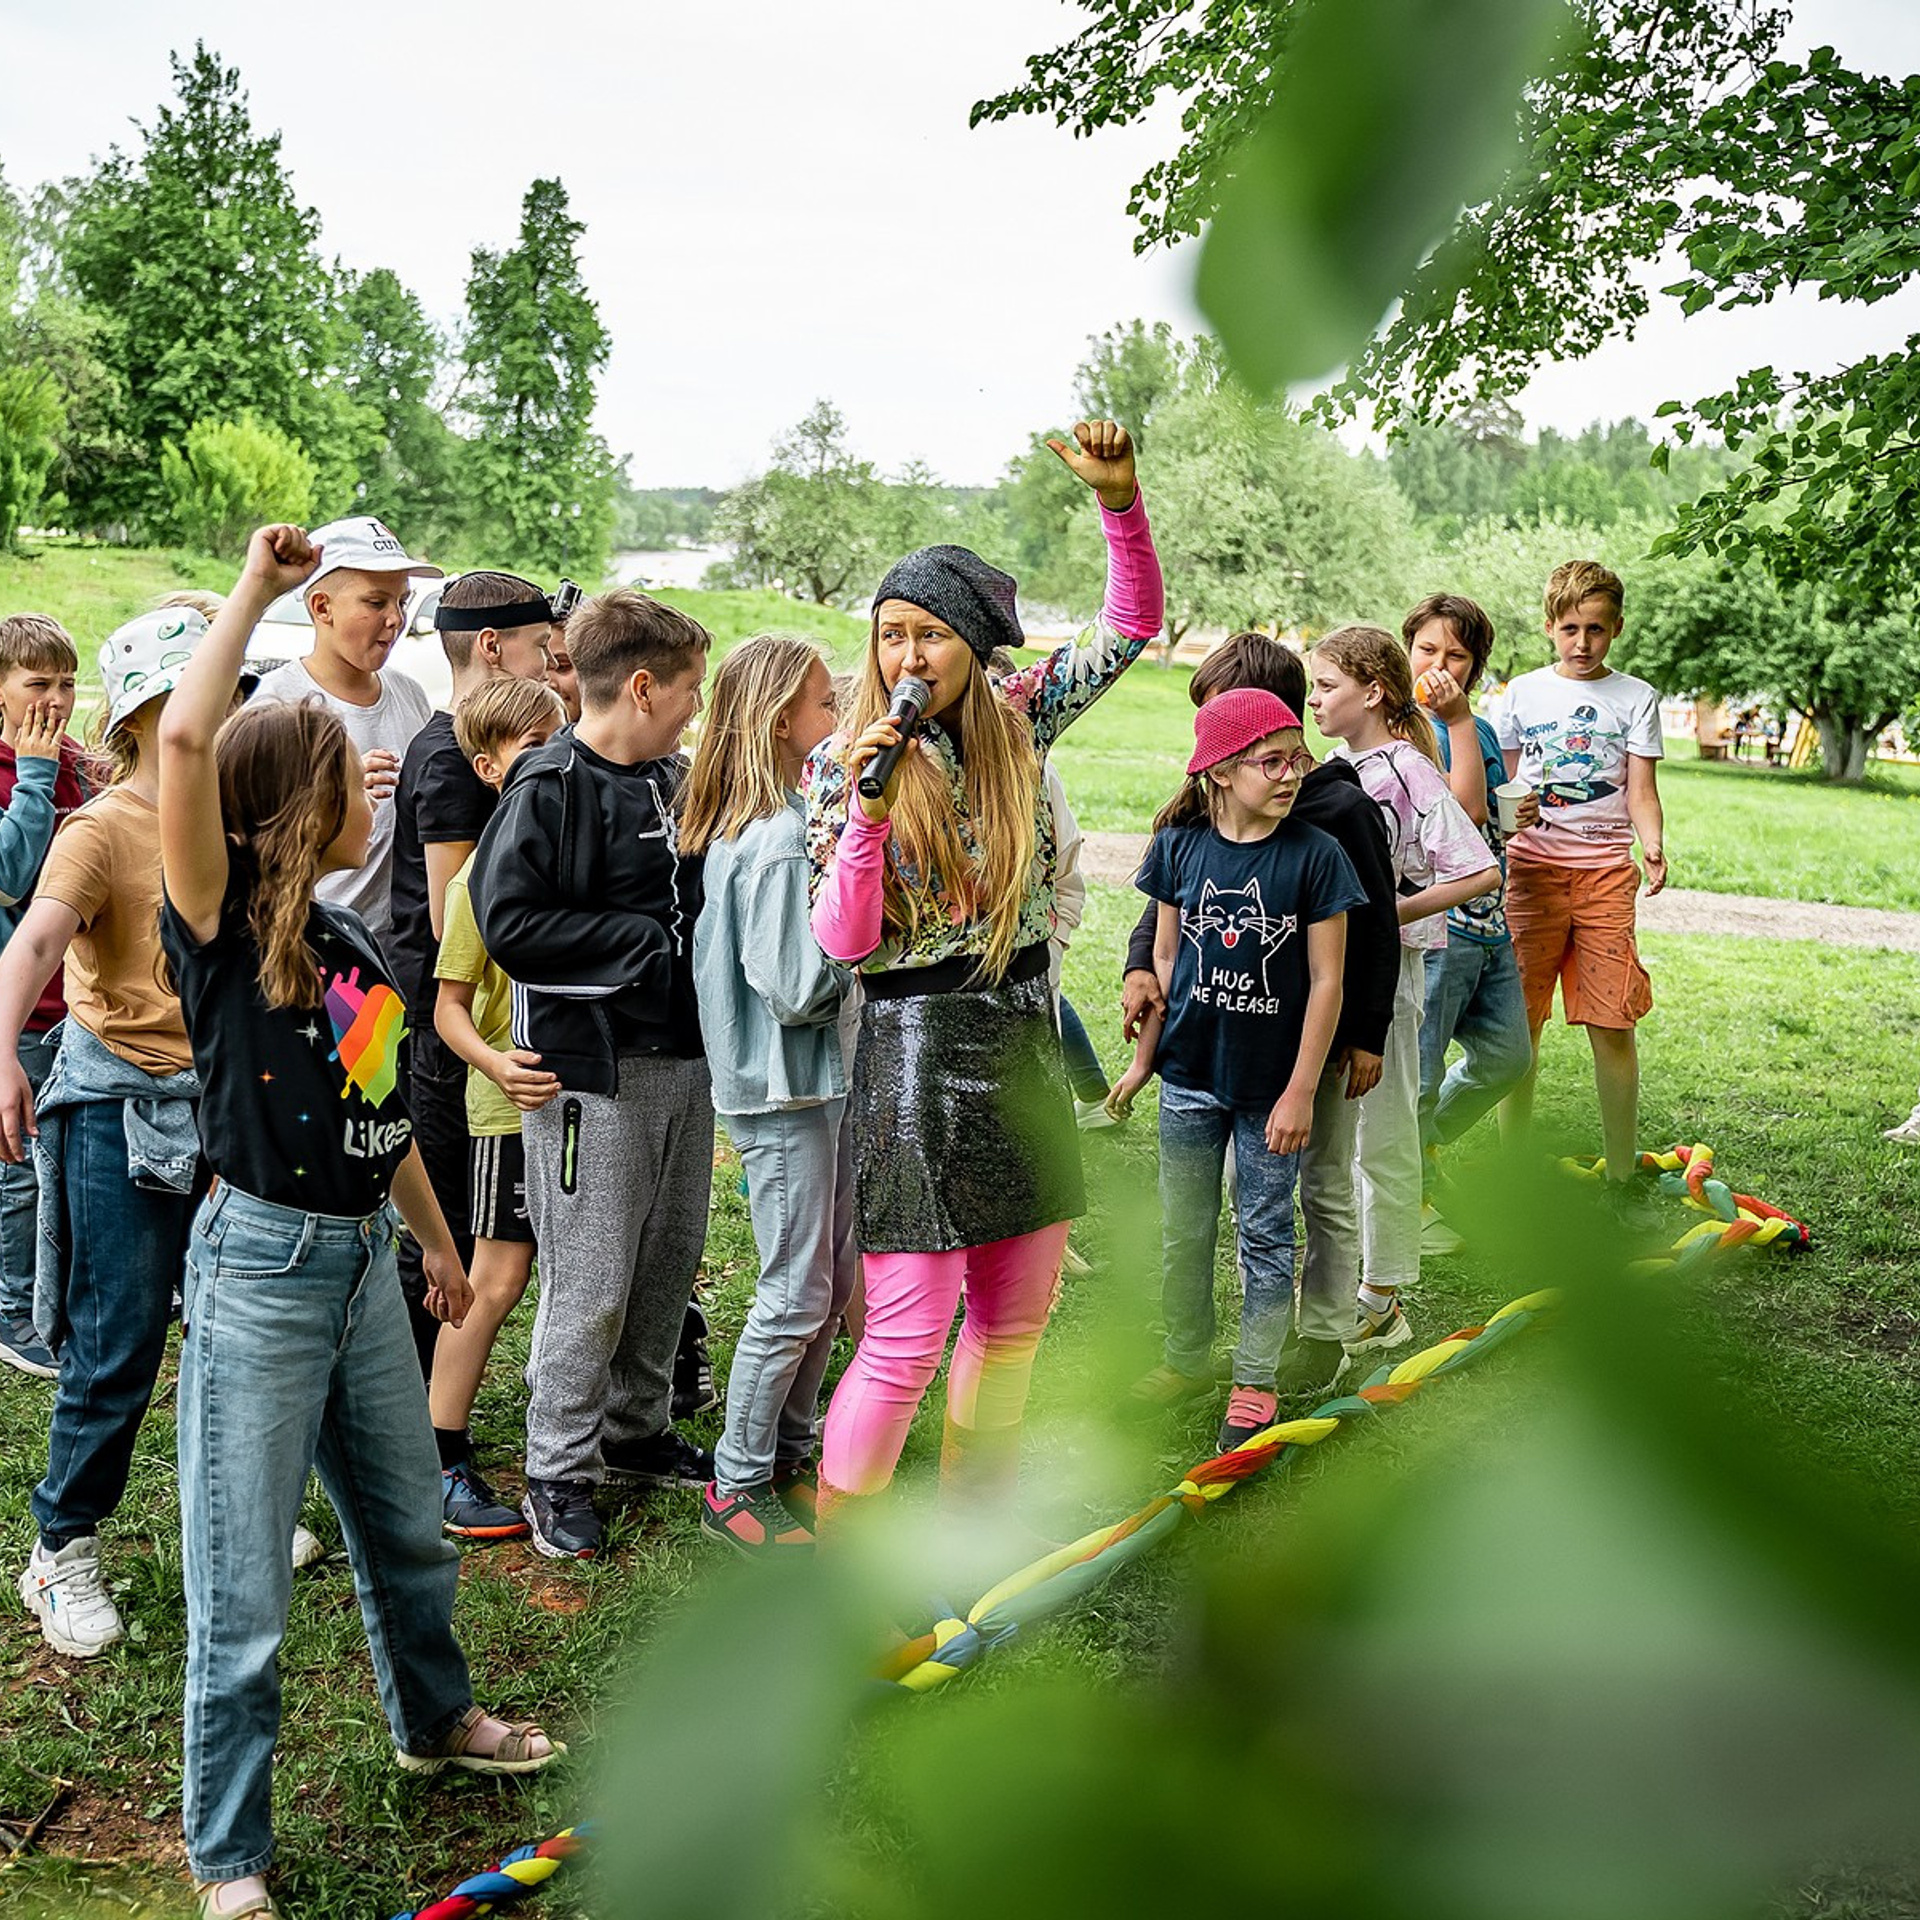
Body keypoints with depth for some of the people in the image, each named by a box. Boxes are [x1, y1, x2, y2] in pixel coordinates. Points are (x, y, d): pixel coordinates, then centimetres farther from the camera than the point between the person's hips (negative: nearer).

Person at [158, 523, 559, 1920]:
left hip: (364, 1265, 7)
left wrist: (440, 1243, 26)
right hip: (261, 1272, -7)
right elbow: (185, 738, -29)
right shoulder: (221, 923, -13)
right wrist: (255, 590, -19)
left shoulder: (355, 942, 8)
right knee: (245, 1585, 4)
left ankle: (435, 1717, 48)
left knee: (407, 1523, 24)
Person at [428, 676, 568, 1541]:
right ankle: (442, 1463, 7)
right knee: (497, 1281, -4)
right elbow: (450, 1006, -9)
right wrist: (495, 1063, -27)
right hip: (512, 1107, -6)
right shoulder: (483, 877, -10)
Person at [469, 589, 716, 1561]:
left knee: (671, 1260, 15)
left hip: (683, 1056, 8)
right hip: (593, 1067, -8)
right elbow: (508, 923, -21)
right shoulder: (549, 787, -13)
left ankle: (635, 1430, 32)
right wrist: (645, 941, -18)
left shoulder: (677, 778, 12)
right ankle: (558, 1470, 12)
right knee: (591, 1281, -3)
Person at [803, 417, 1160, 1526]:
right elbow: (843, 944, -13)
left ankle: (973, 1513, 32)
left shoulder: (1017, 725, 4)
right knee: (911, 1332, -8)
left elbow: (1133, 626, 5)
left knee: (1018, 1313, 14)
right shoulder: (843, 763, -7)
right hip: (915, 1047, -5)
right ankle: (834, 1548, 7)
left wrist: (1119, 497, -8)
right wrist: (869, 811, -25)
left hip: (1025, 1036, 5)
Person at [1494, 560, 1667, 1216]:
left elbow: (1641, 793, 6)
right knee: (1520, 1021, 1)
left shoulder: (1635, 697, 10)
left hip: (1605, 872, -1)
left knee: (1612, 1026, -4)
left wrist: (1653, 844, -13)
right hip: (1533, 867, 1)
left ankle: (1622, 1175, 5)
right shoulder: (1523, 693, 11)